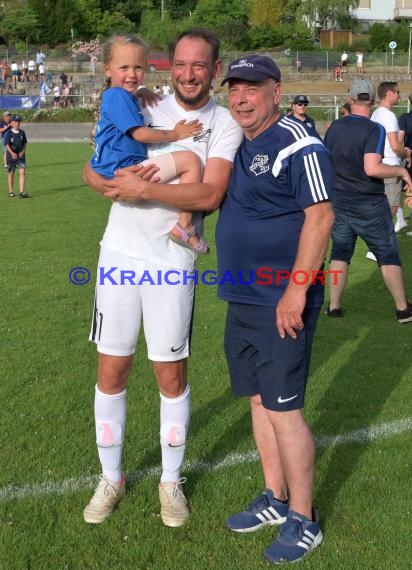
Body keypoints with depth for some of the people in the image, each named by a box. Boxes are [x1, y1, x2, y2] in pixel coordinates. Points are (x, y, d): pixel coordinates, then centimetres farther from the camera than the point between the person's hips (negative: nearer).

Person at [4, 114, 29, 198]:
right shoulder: (8, 133, -8)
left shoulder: (22, 132, 3)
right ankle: (11, 192, 21)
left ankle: (21, 192, -11)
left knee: (22, 172, -10)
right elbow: (7, 144, -14)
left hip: (21, 156, 2)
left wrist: (23, 152, -7)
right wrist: (12, 153, -29)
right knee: (11, 173, 8)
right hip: (11, 156, -2)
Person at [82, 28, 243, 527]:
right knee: (112, 372, 9)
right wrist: (114, 182, -17)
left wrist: (144, 189, -21)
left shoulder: (224, 124, -4)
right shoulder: (143, 108, 5)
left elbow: (210, 195, -18)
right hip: (120, 253, 3)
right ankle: (111, 478, 28)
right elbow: (93, 170, 5)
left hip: (172, 261, -2)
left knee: (172, 375, 7)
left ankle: (171, 481, 27)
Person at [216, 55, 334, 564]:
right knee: (259, 400, 15)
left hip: (282, 302, -8)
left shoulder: (299, 145, -13)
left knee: (282, 408, -3)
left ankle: (303, 520, 14)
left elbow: (320, 218, -18)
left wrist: (296, 292, -22)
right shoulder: (234, 145, 12)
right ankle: (275, 500, 30)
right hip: (241, 299, 8)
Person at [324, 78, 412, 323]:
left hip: (339, 200, 5)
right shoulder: (374, 129, -17)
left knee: (340, 252, 14)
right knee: (388, 254, 7)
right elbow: (372, 169, -27)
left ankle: (334, 306, 16)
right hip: (369, 204, -5)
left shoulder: (334, 127, 1)